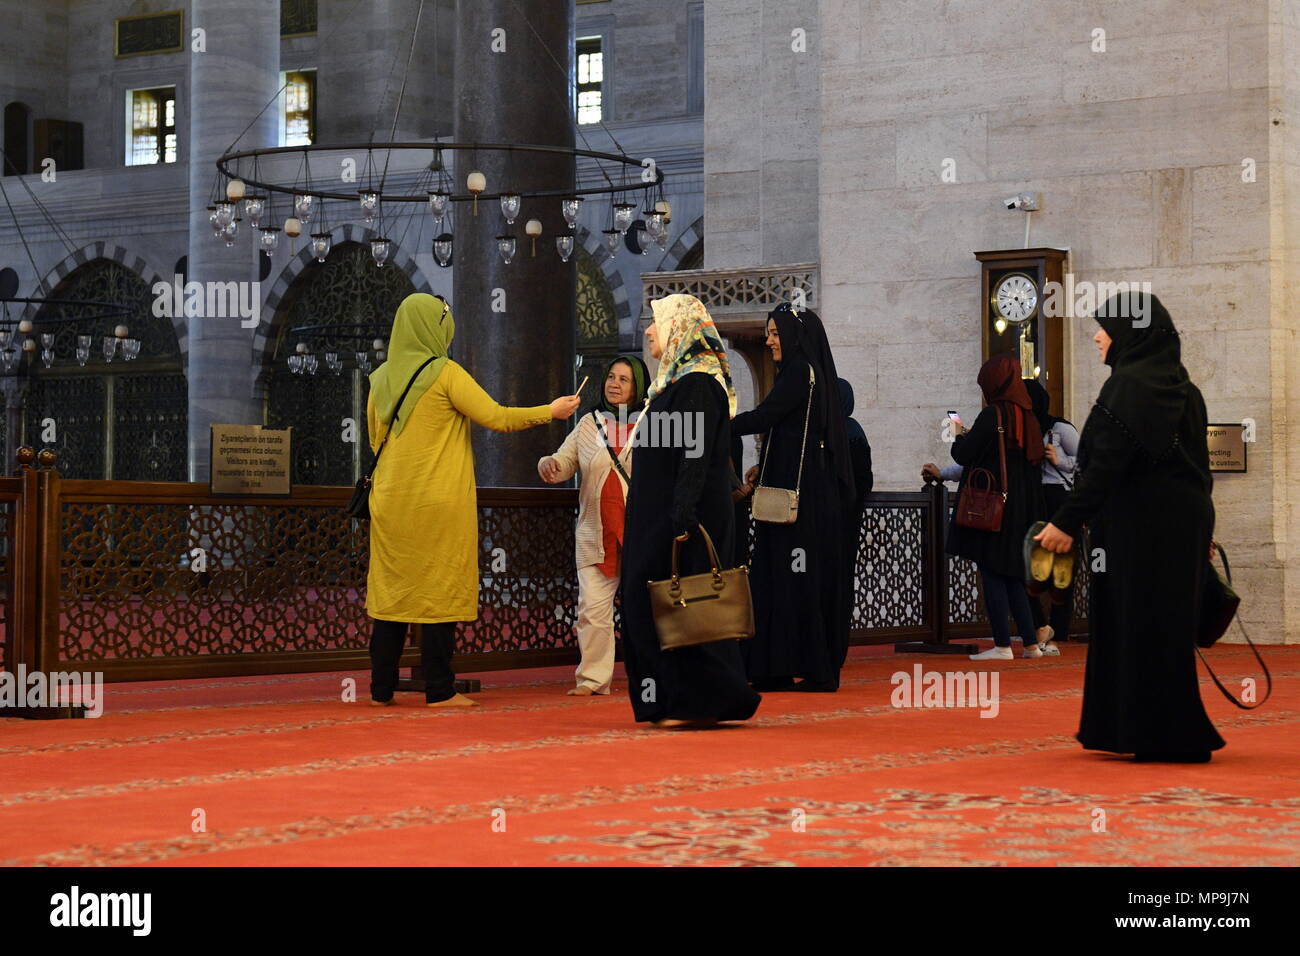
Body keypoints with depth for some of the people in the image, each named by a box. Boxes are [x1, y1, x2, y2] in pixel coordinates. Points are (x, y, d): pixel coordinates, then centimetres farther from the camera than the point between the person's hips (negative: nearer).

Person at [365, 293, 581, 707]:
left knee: (390, 590, 8)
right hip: (438, 502, -5)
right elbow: (496, 417, -7)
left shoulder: (381, 379, 8)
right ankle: (439, 690, 0)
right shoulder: (445, 373, -9)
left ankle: (381, 688, 9)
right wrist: (551, 411, 4)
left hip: (391, 501, 5)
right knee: (440, 590, -1)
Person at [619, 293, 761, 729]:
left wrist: (683, 517, -27)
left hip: (683, 517, -10)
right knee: (647, 602, 9)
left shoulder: (699, 383, -13)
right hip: (657, 515, 10)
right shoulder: (676, 380, 17)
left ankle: (697, 701, -4)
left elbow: (696, 455, -21)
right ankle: (673, 702, 12)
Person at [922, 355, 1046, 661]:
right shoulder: (1027, 417, 9)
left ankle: (1002, 645, -5)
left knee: (991, 574, -3)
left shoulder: (992, 415, -13)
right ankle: (1030, 643, 12)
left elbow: (964, 455, -12)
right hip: (1021, 508, 7)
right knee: (1013, 575, 13)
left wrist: (959, 435, 9)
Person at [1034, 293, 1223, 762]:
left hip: (1140, 527, -9)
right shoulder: (1181, 387, 13)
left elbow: (1106, 464, -21)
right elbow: (1197, 464, 16)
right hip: (1184, 525, 9)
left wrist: (1067, 521, -20)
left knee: (1141, 627, -3)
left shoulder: (1129, 385, -14)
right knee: (1171, 628, 14)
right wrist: (1201, 535, 20)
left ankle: (1161, 737, 1)